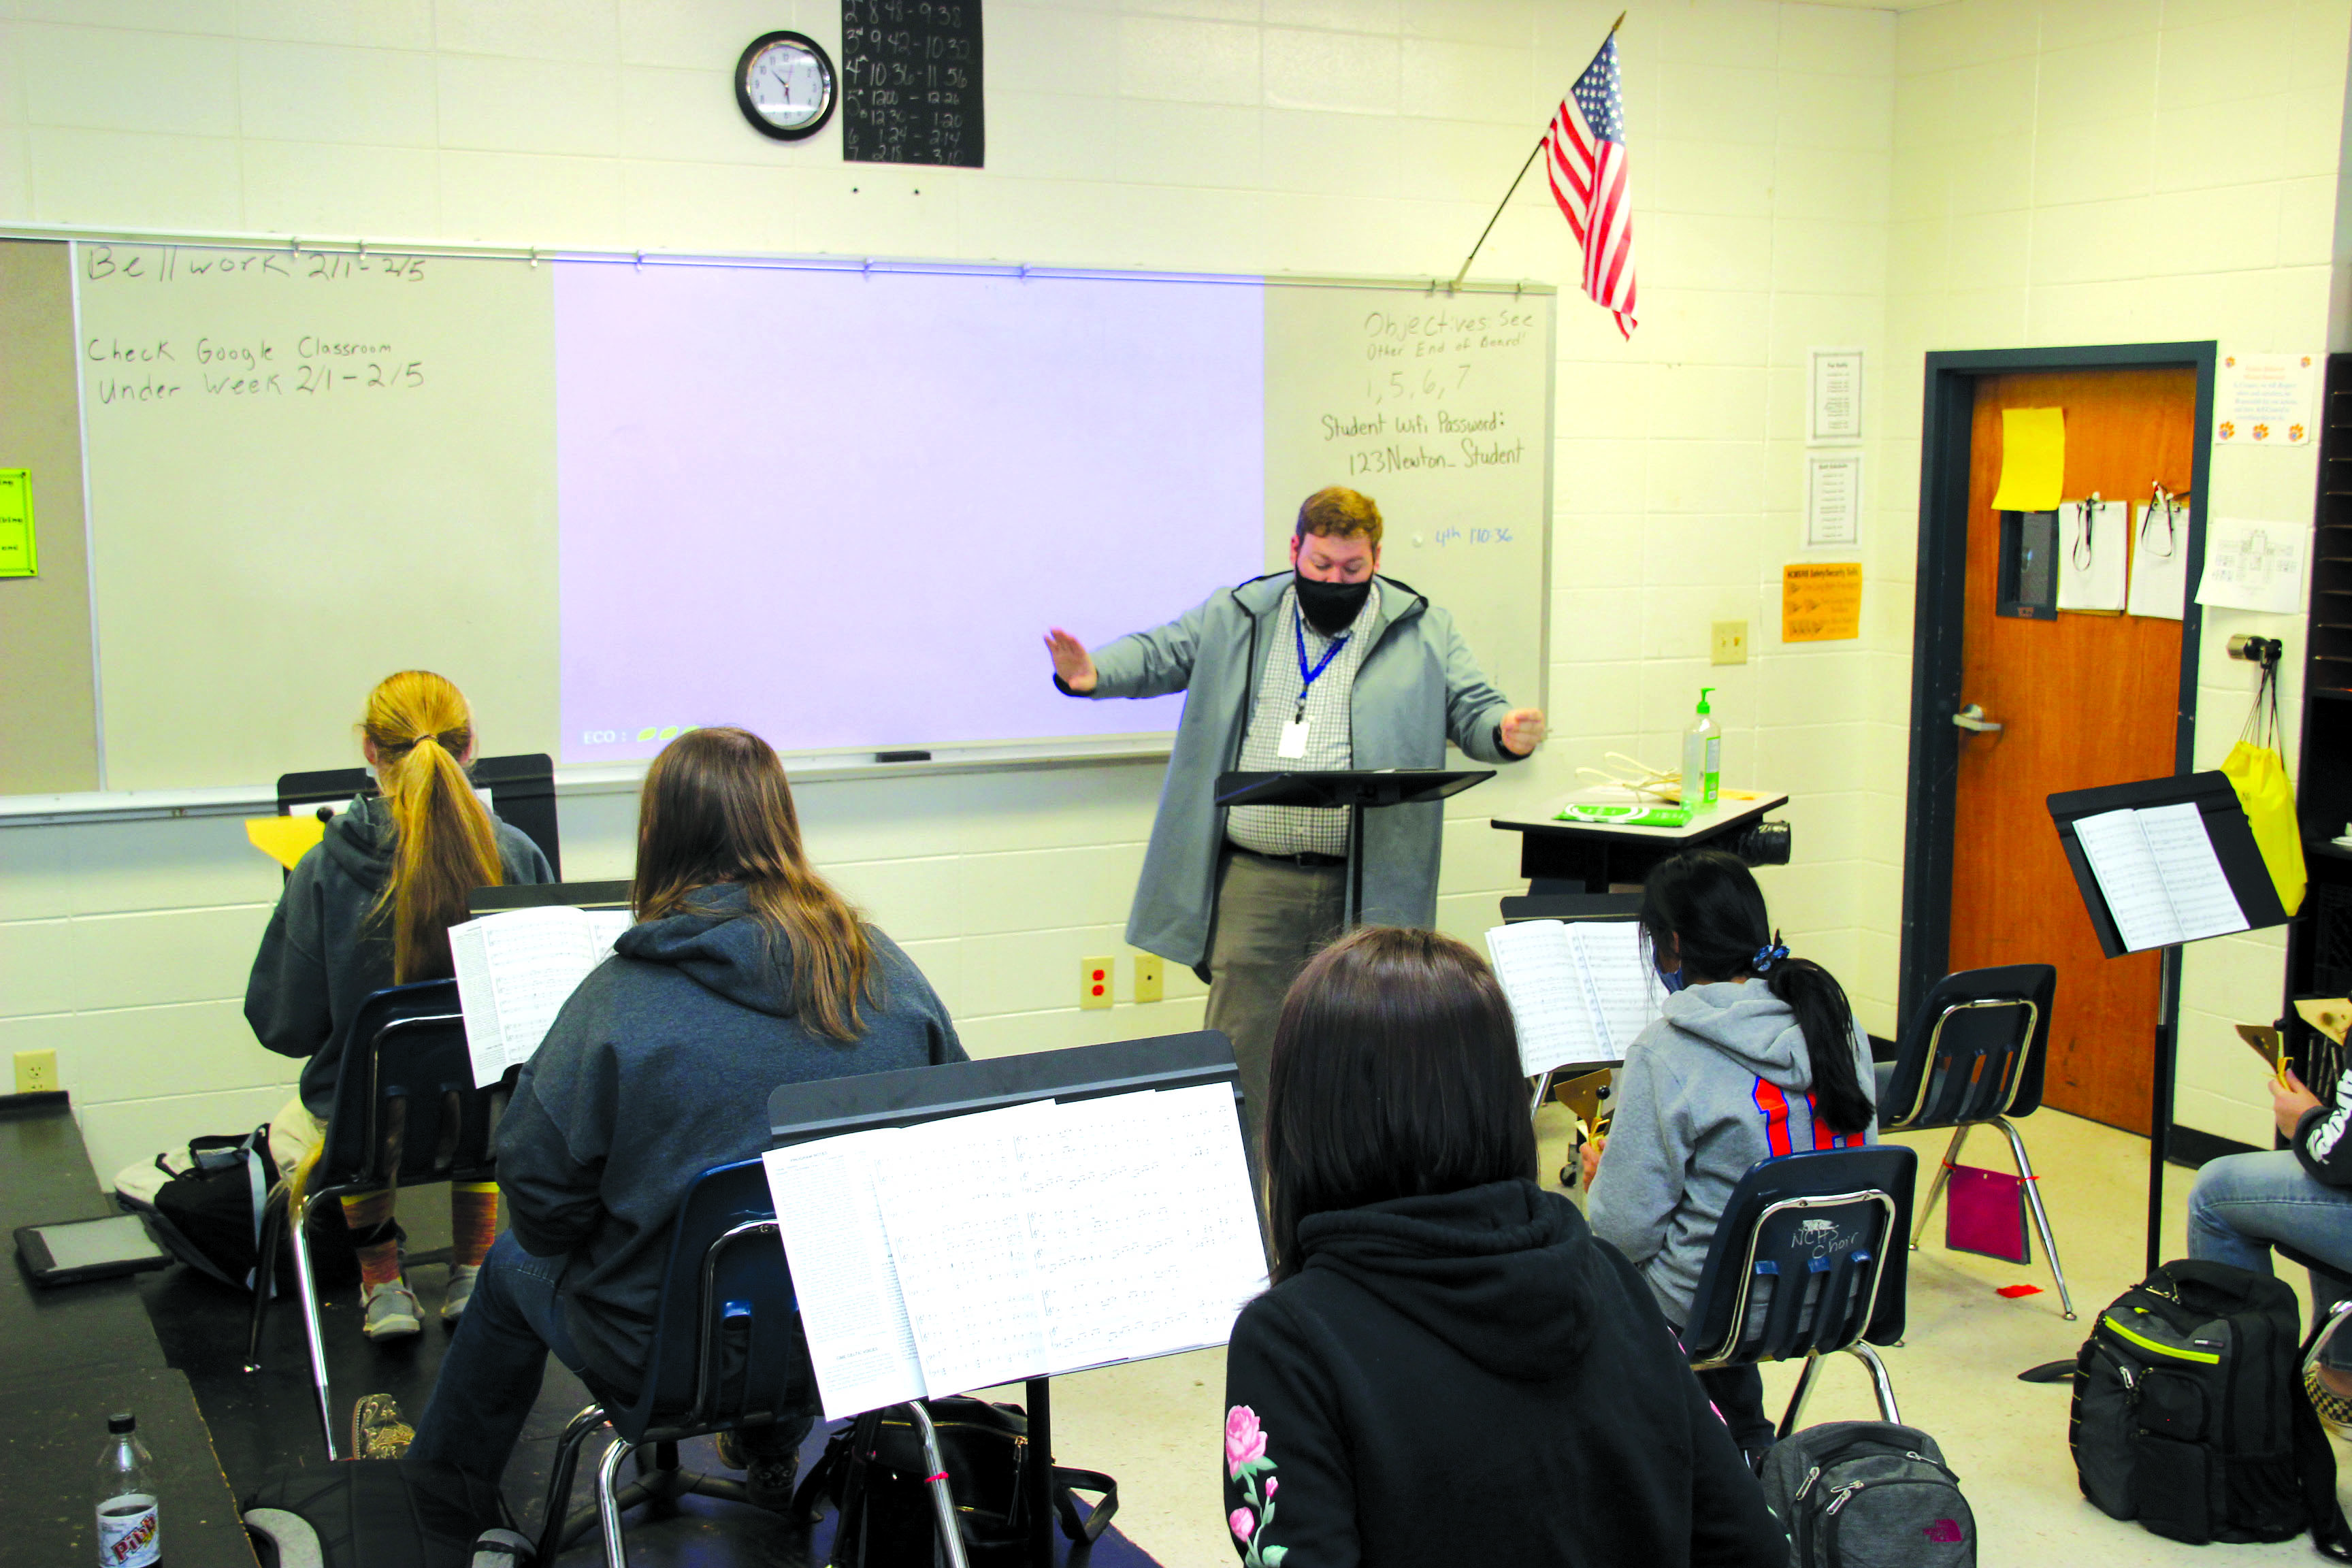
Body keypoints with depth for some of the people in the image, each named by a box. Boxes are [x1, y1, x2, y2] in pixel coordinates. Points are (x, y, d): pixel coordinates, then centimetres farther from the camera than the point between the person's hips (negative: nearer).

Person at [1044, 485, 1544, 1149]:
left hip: (1366, 887, 0)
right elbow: (1156, 654, 13)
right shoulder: (1235, 616, 10)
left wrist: (1506, 733, -16)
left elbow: (1471, 710, 7)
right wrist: (1092, 672, -8)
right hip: (1253, 878, 1)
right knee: (1240, 1049, 1)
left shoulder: (1423, 630, 7)